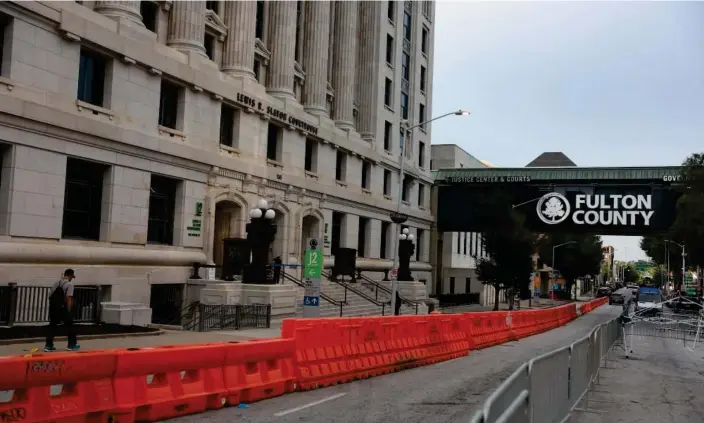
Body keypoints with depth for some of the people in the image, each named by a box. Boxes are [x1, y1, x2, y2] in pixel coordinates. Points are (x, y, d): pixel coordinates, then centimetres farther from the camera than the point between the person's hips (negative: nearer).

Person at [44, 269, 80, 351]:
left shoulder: (56, 283, 17)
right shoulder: (69, 284, -4)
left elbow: (51, 296, 17)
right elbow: (68, 298, -12)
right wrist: (68, 311, -8)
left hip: (52, 307, 6)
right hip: (62, 307, -6)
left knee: (52, 325, 13)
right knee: (69, 324, 7)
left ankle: (48, 345, 10)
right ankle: (72, 345, 11)